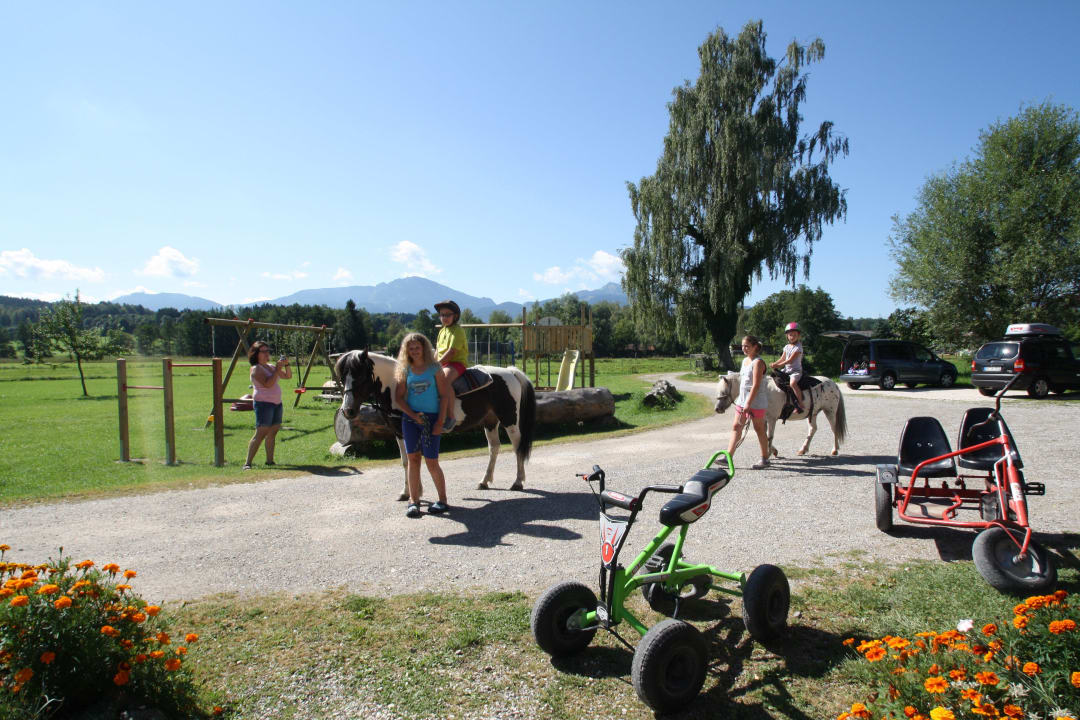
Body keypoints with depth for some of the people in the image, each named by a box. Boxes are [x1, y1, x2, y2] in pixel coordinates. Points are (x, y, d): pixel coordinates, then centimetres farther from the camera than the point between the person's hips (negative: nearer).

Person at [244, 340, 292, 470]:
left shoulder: (271, 366, 15)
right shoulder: (256, 369, -9)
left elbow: (288, 376, 18)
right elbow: (268, 384, -22)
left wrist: (286, 365, 2)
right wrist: (278, 368, -21)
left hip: (277, 403, 8)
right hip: (263, 403, -8)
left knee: (272, 433, 9)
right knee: (260, 434, -13)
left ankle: (270, 461, 15)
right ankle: (247, 463, -12)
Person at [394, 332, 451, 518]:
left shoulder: (434, 368, -1)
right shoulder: (405, 370, 6)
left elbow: (444, 396, -3)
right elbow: (399, 397, 4)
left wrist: (440, 422, -9)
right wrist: (413, 415, -11)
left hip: (431, 418, -3)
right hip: (410, 419, 3)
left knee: (431, 461, -1)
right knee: (413, 458, 4)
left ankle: (443, 500, 14)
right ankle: (413, 501, 13)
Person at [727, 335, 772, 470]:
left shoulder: (758, 362, -15)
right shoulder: (745, 360, 13)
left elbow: (756, 385, -21)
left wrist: (748, 404, -25)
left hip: (756, 402, -9)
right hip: (742, 400, 9)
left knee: (759, 429, 3)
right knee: (736, 427, 5)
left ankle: (765, 459, 15)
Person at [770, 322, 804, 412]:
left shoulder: (798, 347, -10)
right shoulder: (786, 347, 13)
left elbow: (790, 360, -17)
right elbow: (782, 359, 14)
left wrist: (778, 365, -21)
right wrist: (774, 364, -5)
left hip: (796, 370, -8)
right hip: (786, 370, 8)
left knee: (793, 383, -33)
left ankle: (800, 404, -29)